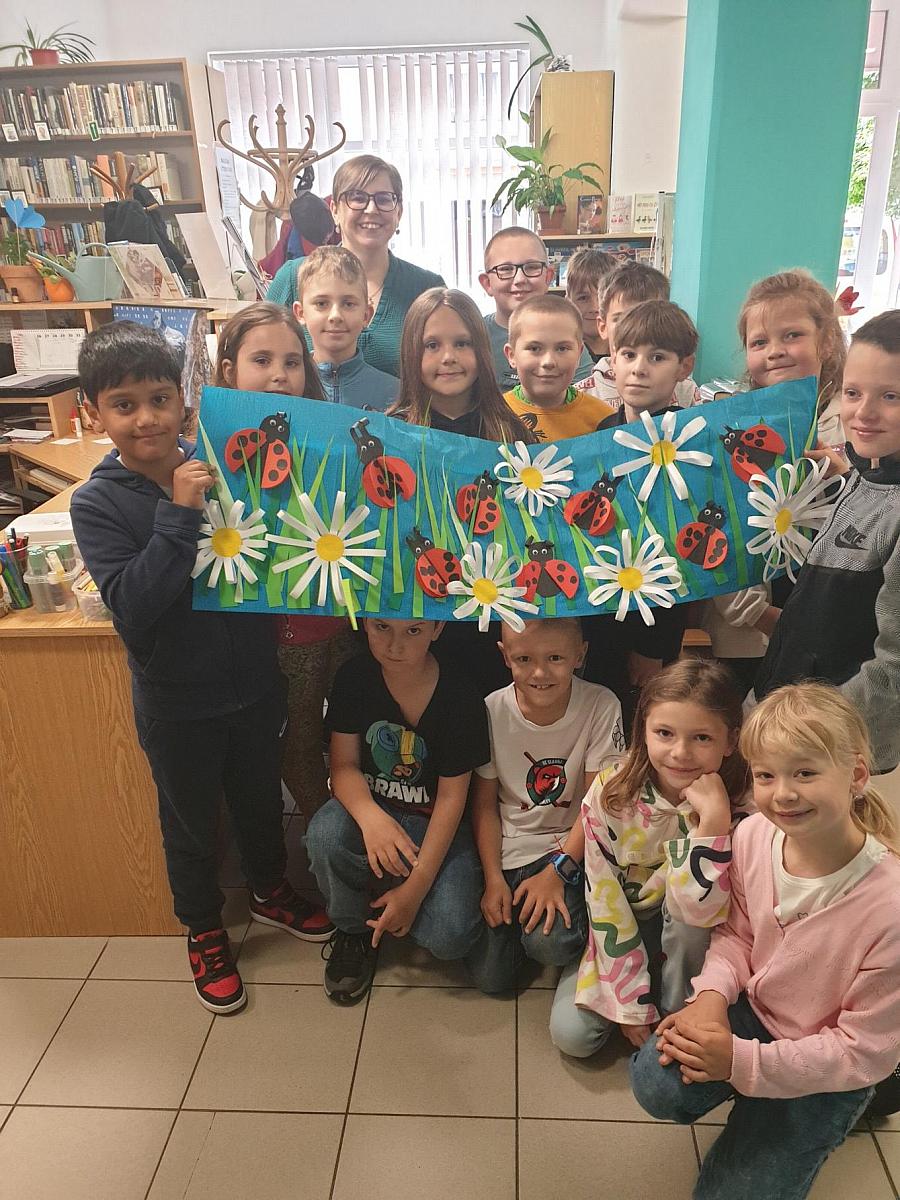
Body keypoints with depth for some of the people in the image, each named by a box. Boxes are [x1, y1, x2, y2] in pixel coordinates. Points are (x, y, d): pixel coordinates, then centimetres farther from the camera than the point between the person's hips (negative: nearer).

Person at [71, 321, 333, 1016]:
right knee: (192, 824, 18)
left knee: (261, 798, 24)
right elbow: (133, 610, -26)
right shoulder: (97, 504, -14)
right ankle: (204, 931, 44)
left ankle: (270, 891, 52)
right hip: (177, 703, -2)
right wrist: (180, 514, -31)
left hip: (255, 682, 3)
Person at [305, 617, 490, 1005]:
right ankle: (352, 930, -2)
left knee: (449, 937, -22)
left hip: (433, 823, -1)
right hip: (369, 808, 2)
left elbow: (451, 797, -15)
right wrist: (370, 817, -34)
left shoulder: (461, 699, -18)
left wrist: (416, 886, -19)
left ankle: (381, 895, 12)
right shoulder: (354, 678, -10)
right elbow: (344, 765, -10)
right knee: (326, 832, -33)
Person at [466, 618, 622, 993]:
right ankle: (516, 906, 25)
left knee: (548, 941, -26)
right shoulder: (492, 711, -11)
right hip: (507, 849, 2)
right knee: (489, 974, -3)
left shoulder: (601, 707, -16)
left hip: (571, 848, -1)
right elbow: (485, 803, -1)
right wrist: (494, 878, -8)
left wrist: (557, 871, -17)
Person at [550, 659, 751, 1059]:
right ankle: (645, 995, 13)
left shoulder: (738, 809, -24)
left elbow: (700, 909, -34)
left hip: (687, 943, -1)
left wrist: (712, 818, -43)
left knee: (687, 907, -33)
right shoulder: (610, 794, -21)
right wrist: (631, 1005, -13)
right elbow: (604, 898, -14)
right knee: (572, 1033, -16)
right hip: (623, 934, 1)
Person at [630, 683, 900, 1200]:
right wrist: (712, 992, -19)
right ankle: (750, 1104, 10)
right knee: (657, 1083, -21)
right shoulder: (754, 834, -18)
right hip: (750, 1009, 3)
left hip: (827, 1072, -3)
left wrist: (744, 1062, -24)